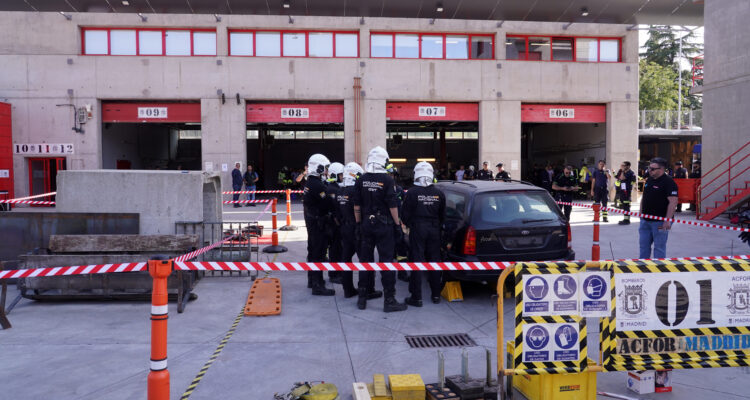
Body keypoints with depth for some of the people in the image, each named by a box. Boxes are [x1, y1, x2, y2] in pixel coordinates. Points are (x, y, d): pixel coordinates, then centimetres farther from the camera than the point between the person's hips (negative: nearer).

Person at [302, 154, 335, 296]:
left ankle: (312, 279, 34)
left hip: (310, 221, 10)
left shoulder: (309, 183, 10)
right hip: (318, 222, -10)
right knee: (319, 253, -7)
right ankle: (318, 286, -4)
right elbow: (327, 204, -21)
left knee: (313, 250, 20)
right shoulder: (318, 185, -22)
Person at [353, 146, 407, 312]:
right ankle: (389, 300, 3)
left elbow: (357, 206, 6)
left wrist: (359, 223, 16)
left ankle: (362, 298, 18)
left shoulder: (361, 180, 2)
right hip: (384, 225, -4)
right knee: (386, 261, 0)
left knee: (365, 260, 12)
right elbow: (392, 205, -13)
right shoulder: (387, 180, -12)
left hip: (366, 224, 4)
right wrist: (397, 223, -3)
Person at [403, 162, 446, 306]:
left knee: (417, 261, 0)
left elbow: (406, 214, -5)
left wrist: (409, 225, 14)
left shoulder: (412, 192, -11)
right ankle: (436, 294, 21)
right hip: (434, 230, 4)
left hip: (417, 229, -3)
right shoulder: (439, 193, 1)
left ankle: (416, 297, 2)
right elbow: (442, 215, 9)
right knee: (434, 260, 12)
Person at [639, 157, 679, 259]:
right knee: (643, 245, 13)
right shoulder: (649, 180, 12)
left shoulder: (668, 182, -13)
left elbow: (673, 202, -20)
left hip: (660, 222, -8)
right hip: (645, 220, 8)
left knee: (659, 247, 1)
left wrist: (668, 220, -24)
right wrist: (641, 213, 17)